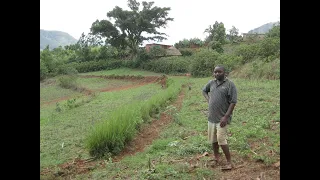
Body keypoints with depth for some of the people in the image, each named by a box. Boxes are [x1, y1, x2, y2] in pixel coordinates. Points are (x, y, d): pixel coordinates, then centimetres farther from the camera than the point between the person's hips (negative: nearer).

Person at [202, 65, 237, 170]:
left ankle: (229, 162, 5)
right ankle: (216, 158, 34)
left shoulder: (230, 84, -11)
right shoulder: (211, 82, 6)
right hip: (211, 117, 6)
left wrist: (226, 117, -18)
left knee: (221, 140, -9)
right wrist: (208, 100, 8)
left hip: (222, 118, -6)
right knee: (213, 139, 15)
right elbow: (204, 90, 26)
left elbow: (233, 102, -14)